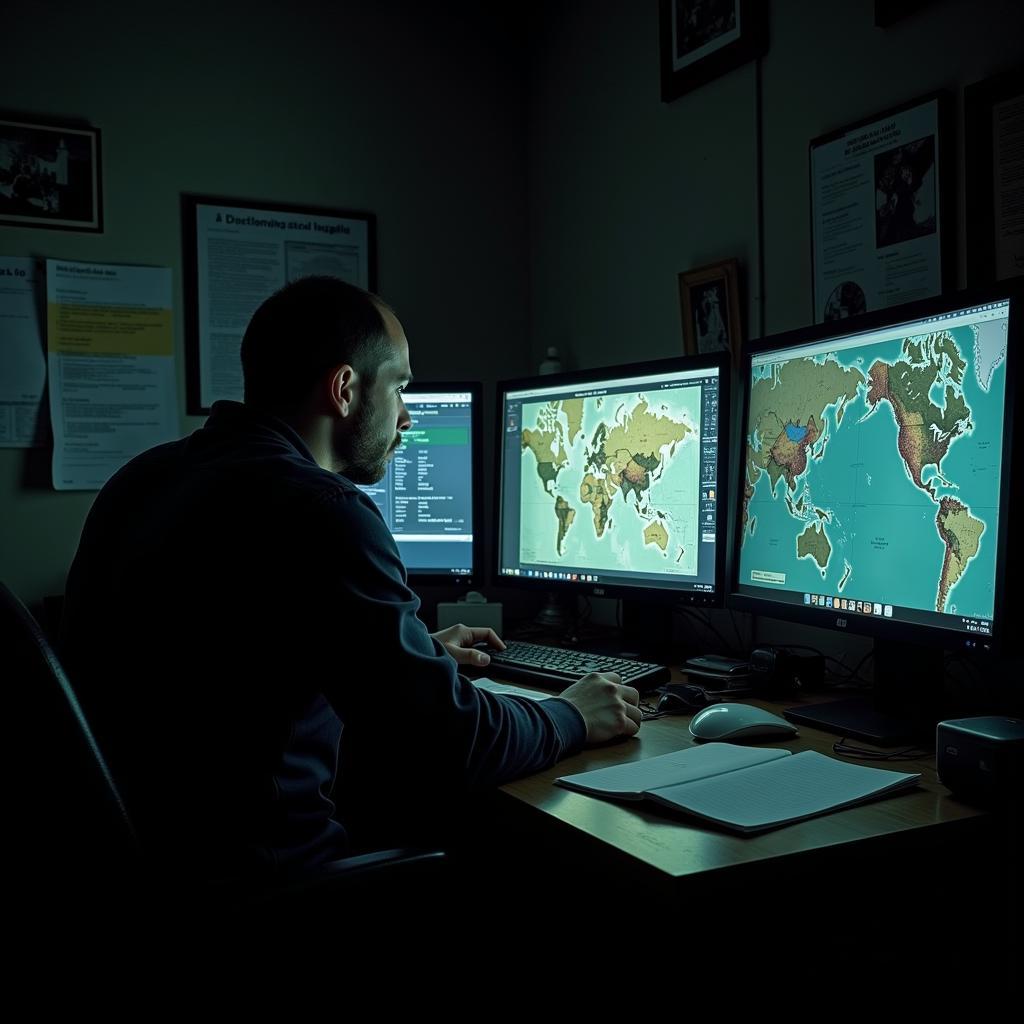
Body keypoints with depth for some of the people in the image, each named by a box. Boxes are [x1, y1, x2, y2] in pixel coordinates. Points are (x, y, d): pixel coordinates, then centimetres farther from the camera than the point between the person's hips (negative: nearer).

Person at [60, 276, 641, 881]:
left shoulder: (142, 479, 7)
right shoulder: (320, 511, -22)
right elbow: (445, 745, -20)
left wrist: (419, 656, 26)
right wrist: (572, 720, 0)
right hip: (260, 870, -9)